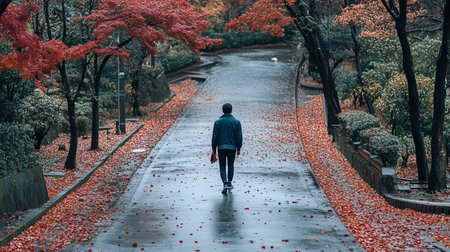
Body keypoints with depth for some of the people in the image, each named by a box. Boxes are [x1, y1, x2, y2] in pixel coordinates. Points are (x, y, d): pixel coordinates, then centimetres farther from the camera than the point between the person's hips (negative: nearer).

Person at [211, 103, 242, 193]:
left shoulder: (218, 122, -4)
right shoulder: (236, 122, -2)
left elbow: (215, 137, -3)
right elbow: (239, 137, -1)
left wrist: (214, 149, 4)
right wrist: (238, 148, 9)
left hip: (221, 147, -1)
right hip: (232, 147, 1)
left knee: (222, 166, 6)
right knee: (231, 165, 19)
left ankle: (225, 183, -11)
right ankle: (229, 182, 24)